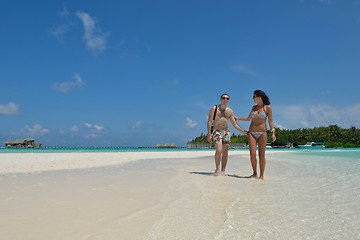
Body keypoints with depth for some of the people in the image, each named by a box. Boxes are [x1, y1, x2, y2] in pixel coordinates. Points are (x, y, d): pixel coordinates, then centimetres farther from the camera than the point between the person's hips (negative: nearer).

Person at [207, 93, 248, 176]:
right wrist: (209, 134, -11)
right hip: (217, 131, -4)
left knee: (225, 153, 2)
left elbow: (235, 124, 14)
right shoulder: (214, 108, 2)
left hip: (226, 132, 4)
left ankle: (223, 172, 10)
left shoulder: (230, 111, 12)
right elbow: (209, 121, -2)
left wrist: (243, 131, 2)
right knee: (219, 151, -21)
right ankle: (217, 170, -7)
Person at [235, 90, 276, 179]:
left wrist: (273, 133, -13)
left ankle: (261, 175, 8)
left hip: (262, 133, -3)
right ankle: (254, 173, 11)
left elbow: (270, 121, -2)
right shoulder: (254, 107, 13)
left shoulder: (267, 107, 0)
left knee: (261, 155, -3)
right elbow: (248, 118, 26)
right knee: (252, 154, -6)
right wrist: (238, 118, 24)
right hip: (252, 133, 3)